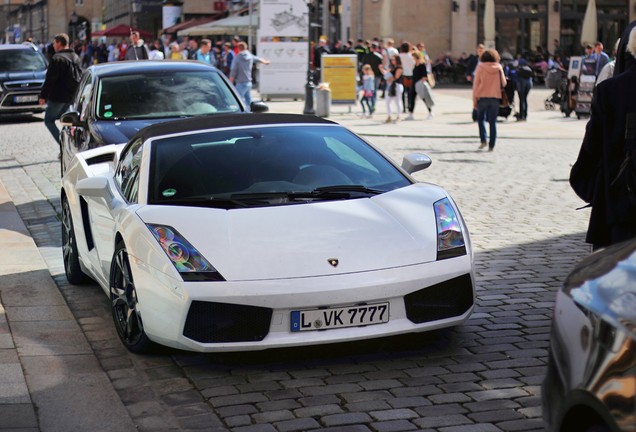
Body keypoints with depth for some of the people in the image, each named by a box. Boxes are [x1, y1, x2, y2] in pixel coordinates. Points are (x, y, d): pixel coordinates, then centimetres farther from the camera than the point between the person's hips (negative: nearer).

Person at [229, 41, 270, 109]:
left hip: (241, 83, -7)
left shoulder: (237, 58, -11)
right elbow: (258, 59, 29)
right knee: (248, 100, 18)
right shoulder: (250, 56, 7)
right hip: (249, 82, 7)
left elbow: (233, 72, -14)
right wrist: (265, 62, 51)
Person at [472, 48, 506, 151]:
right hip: (495, 97, 1)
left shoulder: (480, 67, -3)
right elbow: (503, 83, 5)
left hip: (482, 97, -1)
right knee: (492, 122, 7)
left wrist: (474, 100, 0)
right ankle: (491, 145, 5)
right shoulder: (499, 68, 1)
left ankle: (483, 140, 1)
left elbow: (476, 84, -4)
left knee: (480, 118, 16)